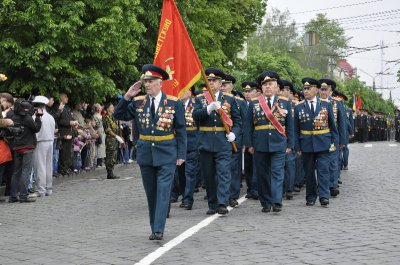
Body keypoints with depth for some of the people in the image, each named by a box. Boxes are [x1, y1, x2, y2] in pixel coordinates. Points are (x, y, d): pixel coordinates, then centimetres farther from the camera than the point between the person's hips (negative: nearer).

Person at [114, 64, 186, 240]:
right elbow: (118, 116, 5)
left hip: (167, 154, -3)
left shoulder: (174, 103, -3)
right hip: (145, 153, 4)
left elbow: (181, 131, -1)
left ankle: (158, 230, -9)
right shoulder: (138, 102, 4)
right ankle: (154, 228, 21)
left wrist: (181, 154, -6)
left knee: (163, 191, -8)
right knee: (151, 193, 11)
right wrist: (127, 96, -7)